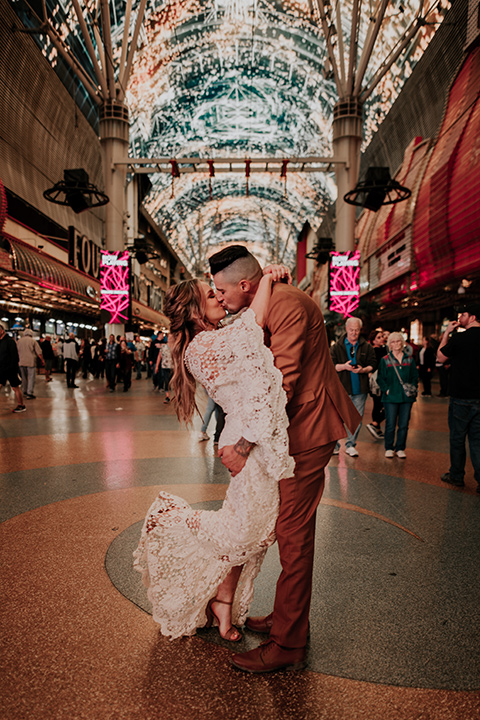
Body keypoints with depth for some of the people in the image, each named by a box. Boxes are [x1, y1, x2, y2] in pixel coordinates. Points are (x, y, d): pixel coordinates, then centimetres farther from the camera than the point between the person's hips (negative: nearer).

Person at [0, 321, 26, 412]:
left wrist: (13, 368, -18)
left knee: (15, 388, 2)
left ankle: (21, 406, 13)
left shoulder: (10, 341, -11)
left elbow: (14, 356, -15)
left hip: (11, 370, -7)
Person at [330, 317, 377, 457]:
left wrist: (363, 370, -15)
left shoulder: (366, 347, 7)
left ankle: (350, 444, 22)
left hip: (360, 388, 2)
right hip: (341, 387, -2)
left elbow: (373, 364, 4)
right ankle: (334, 444, 16)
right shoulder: (337, 347, 2)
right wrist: (344, 366, -19)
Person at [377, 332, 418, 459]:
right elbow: (380, 378, 3)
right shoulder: (385, 360, 4)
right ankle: (389, 448, 14)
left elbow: (415, 376, 13)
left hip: (406, 397, 2)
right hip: (391, 397, -2)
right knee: (390, 425, -1)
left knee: (404, 425, 5)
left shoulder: (409, 359, 10)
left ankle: (400, 448, 18)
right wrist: (386, 389, -9)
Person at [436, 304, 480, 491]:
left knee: (457, 437, 9)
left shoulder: (459, 338, -14)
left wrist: (446, 333, 8)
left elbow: (441, 357, 1)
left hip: (461, 398, -5)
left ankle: (456, 476, 21)